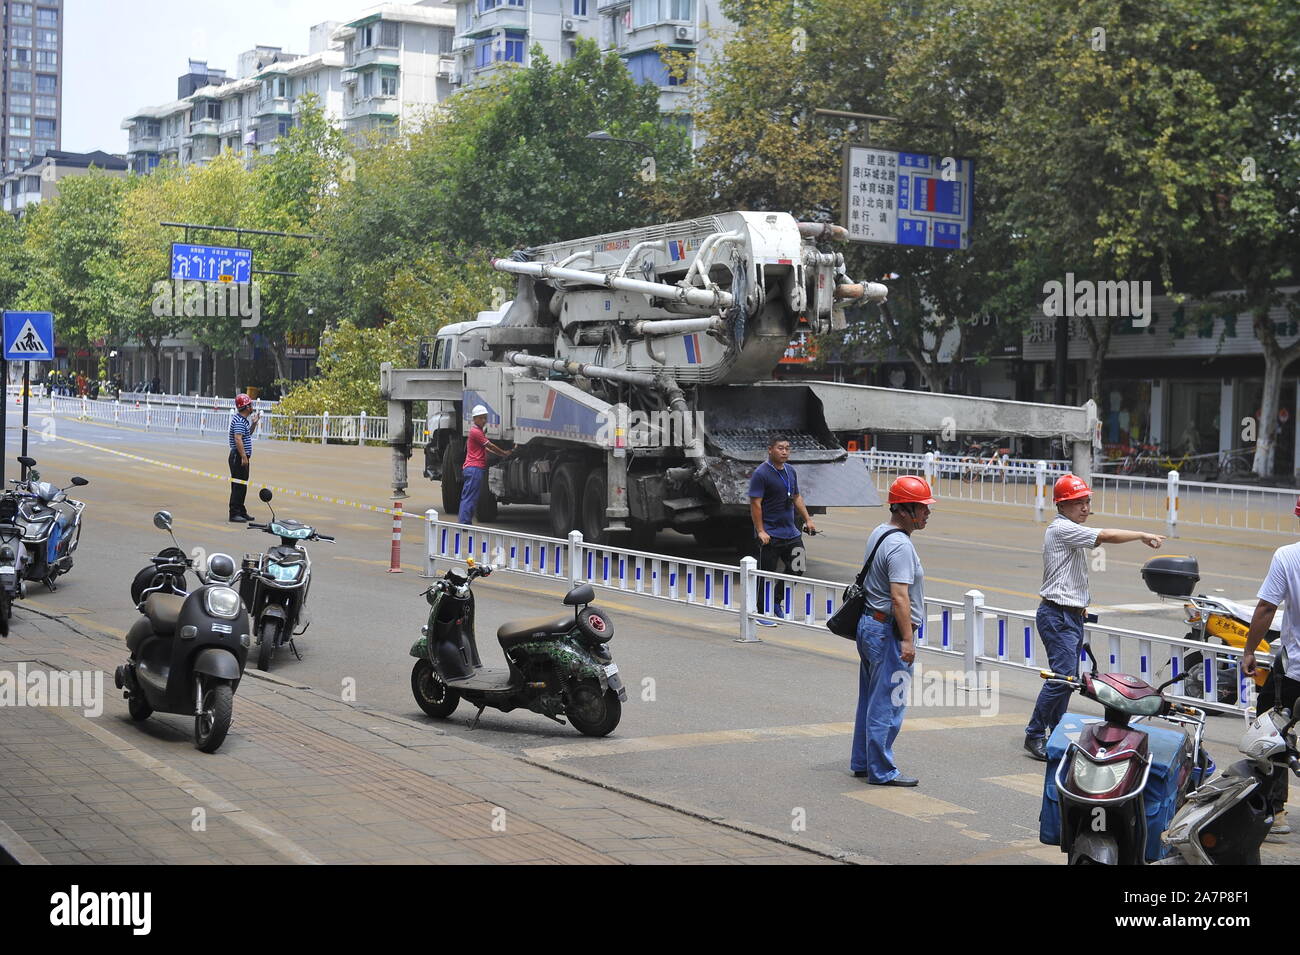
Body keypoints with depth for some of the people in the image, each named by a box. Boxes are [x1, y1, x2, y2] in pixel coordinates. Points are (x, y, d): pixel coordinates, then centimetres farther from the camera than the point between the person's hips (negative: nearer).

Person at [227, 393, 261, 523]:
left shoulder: (244, 420, 15)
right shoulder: (239, 421, -17)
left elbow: (248, 434, 32)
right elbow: (238, 439, -26)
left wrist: (254, 423, 18)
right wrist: (244, 457, -28)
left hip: (242, 457, 11)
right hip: (238, 457, -11)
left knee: (242, 486, 17)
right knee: (238, 486, -9)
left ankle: (241, 512, 26)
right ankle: (234, 514, -9)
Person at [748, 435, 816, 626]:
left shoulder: (790, 471, 11)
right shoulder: (761, 473, -12)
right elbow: (755, 504, -16)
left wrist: (808, 520, 15)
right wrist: (760, 531, -19)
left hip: (791, 532, 7)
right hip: (770, 535, -7)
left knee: (797, 570, 9)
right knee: (767, 574, 0)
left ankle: (777, 601, 28)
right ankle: (762, 612, 11)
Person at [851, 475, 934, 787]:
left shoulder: (878, 534, 12)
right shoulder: (900, 545, -19)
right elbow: (899, 597, -24)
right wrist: (907, 640, -23)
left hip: (868, 623, 10)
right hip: (888, 631, -10)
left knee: (870, 699, 17)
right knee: (888, 703, -3)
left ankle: (862, 762, 26)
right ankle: (881, 771, 2)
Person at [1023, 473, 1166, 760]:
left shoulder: (1072, 532, 18)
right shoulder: (1061, 529, -14)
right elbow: (1106, 536, -23)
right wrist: (1142, 535, -14)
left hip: (1073, 615, 10)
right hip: (1057, 615, -10)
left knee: (1069, 677, 11)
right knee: (1063, 676, -15)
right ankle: (1034, 735, -10)